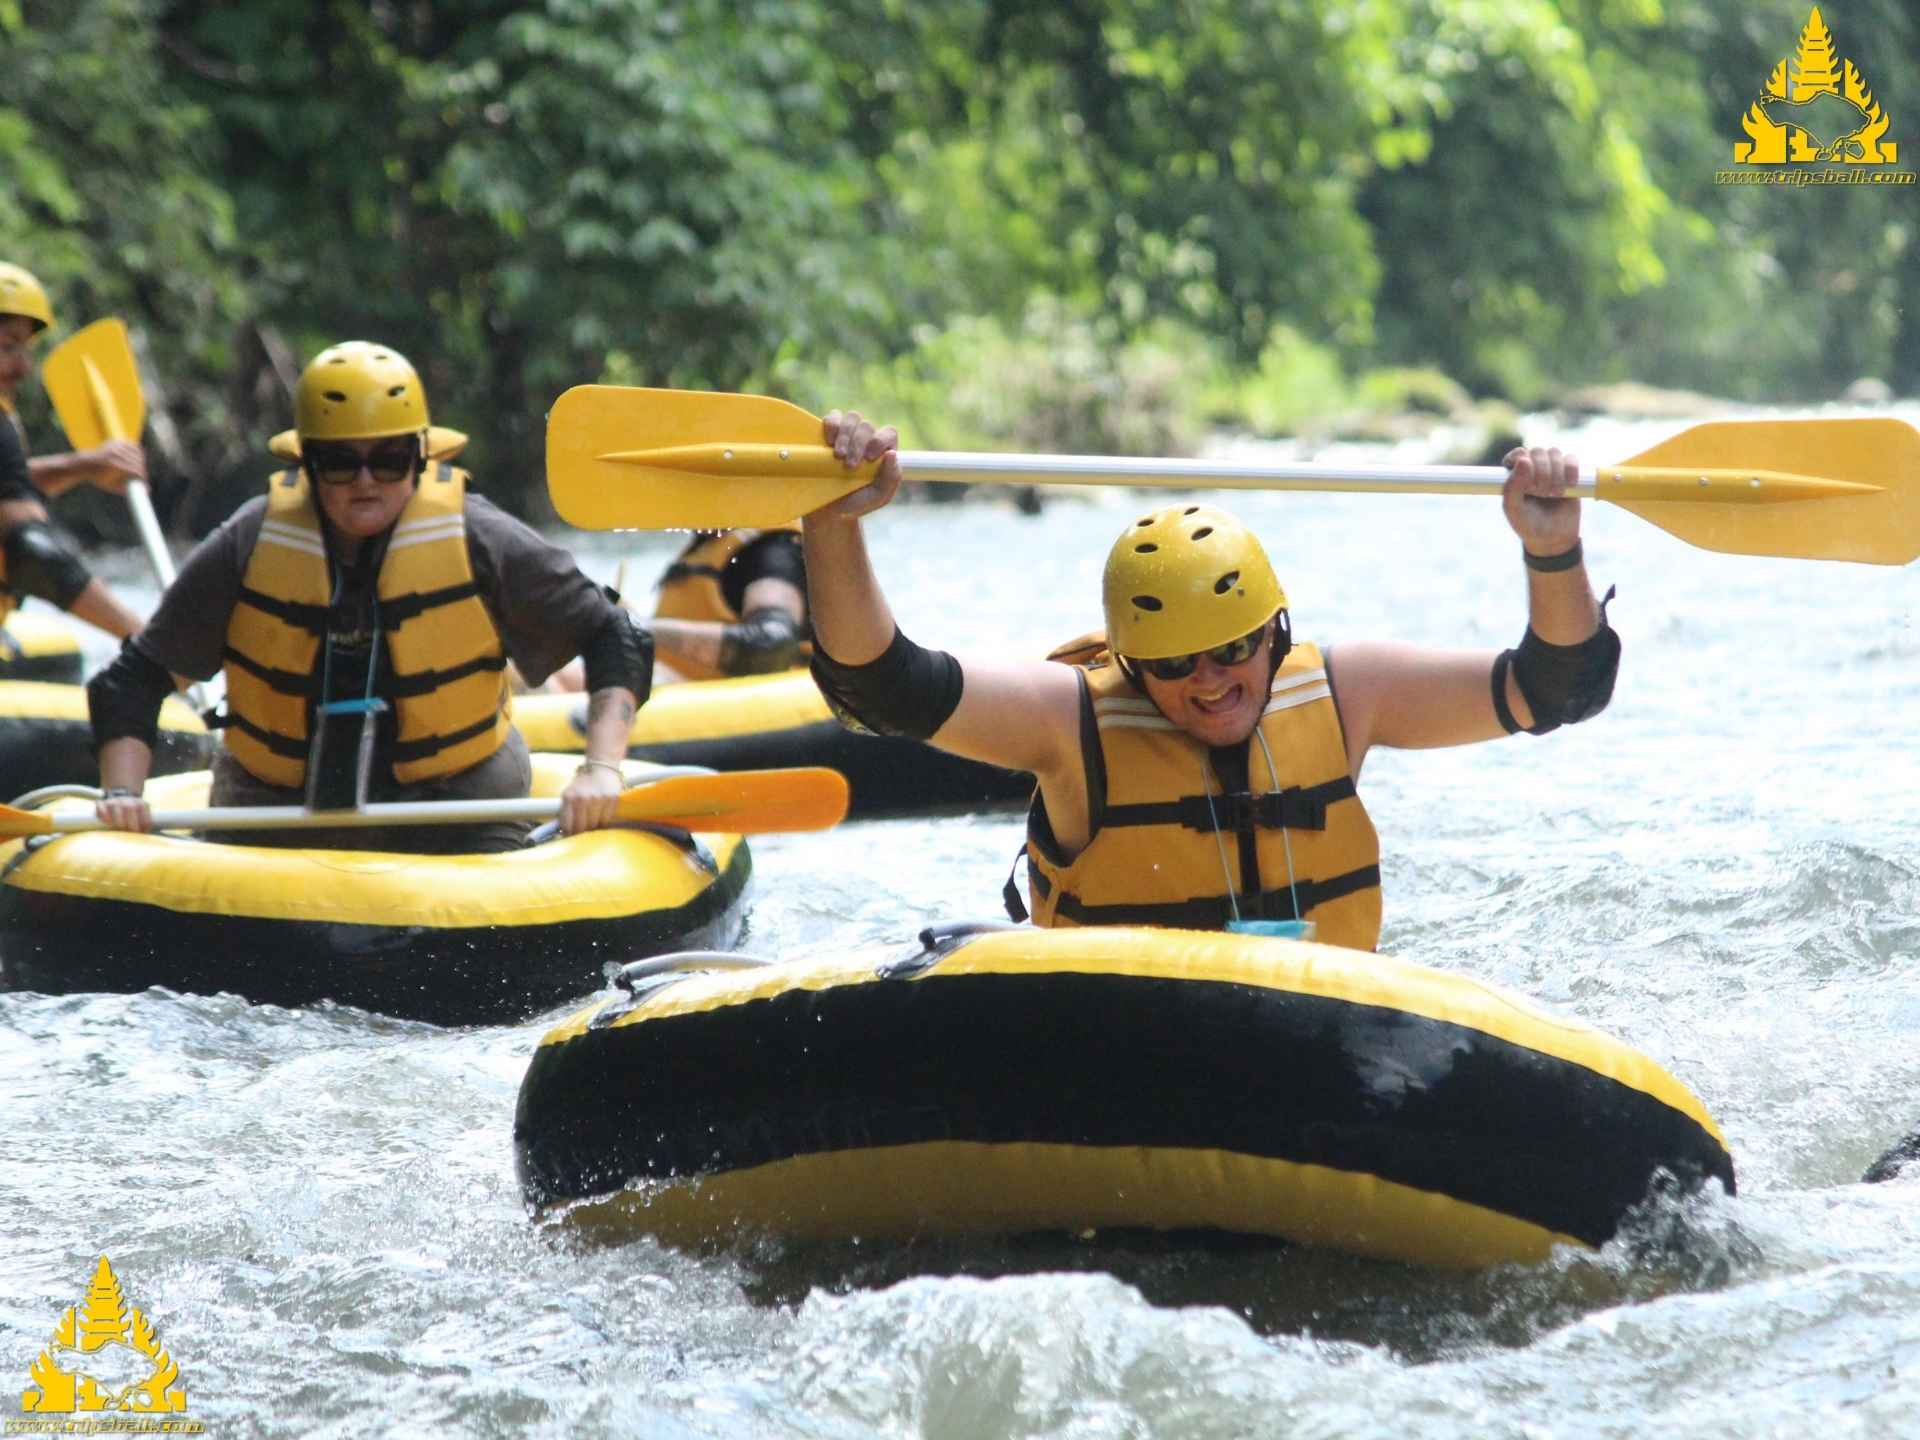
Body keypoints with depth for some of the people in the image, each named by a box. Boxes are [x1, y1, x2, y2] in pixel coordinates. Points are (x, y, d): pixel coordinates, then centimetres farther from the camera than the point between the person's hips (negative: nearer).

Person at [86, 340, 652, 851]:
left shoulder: (478, 543, -10)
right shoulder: (248, 548, -8)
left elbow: (612, 640, -2)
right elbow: (138, 676, 0)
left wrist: (601, 768, -15)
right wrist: (123, 792, -15)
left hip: (452, 804, -1)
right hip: (275, 806, 1)